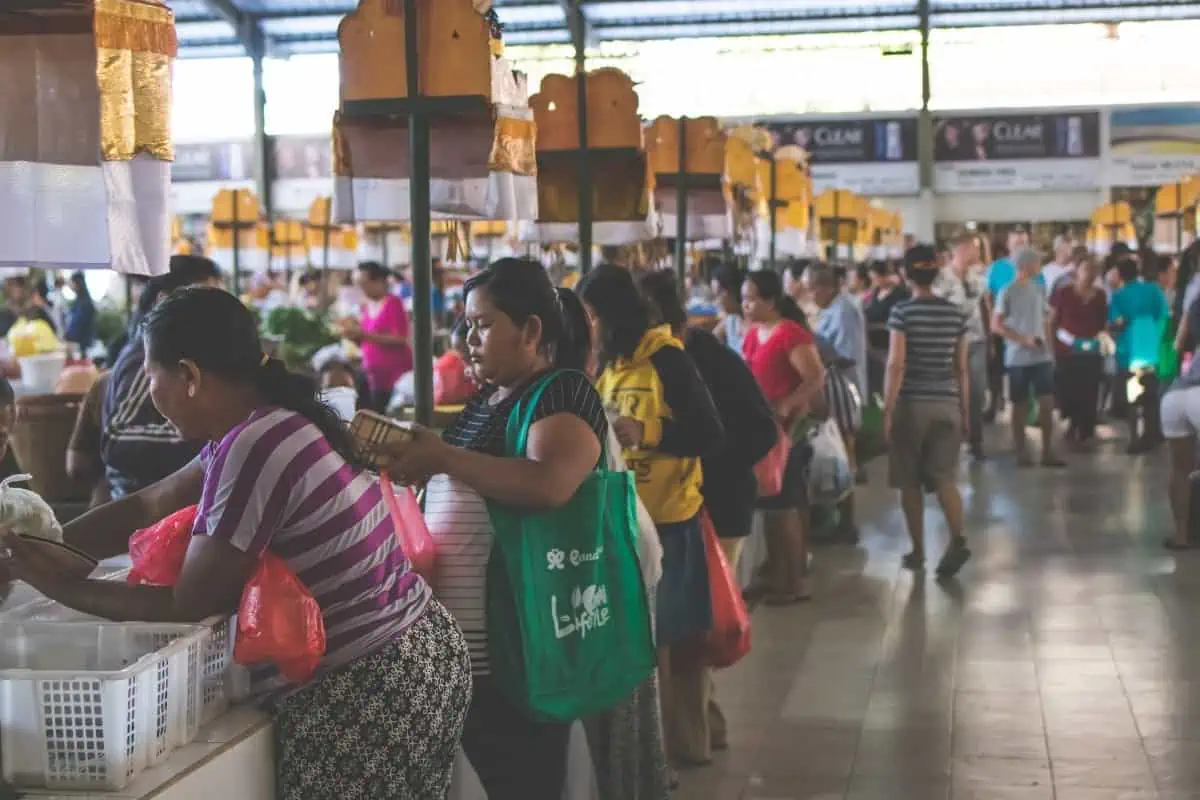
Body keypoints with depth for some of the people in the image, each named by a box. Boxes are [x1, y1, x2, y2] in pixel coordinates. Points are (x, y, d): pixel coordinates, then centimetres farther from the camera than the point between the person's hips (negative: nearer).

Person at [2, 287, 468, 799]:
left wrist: (55, 585, -6)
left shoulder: (255, 448, -22)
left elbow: (185, 604, -16)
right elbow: (150, 507, 13)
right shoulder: (274, 422, 7)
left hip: (365, 696, -9)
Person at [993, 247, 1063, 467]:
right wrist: (1023, 339, -15)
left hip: (1042, 356, 4)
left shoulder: (1040, 289, 9)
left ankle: (1048, 452, 4)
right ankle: (1021, 452, 11)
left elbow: (1046, 321, 15)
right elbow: (996, 325, -9)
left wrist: (1050, 349, 8)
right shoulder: (1007, 292, -7)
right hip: (1018, 358, -4)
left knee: (1047, 402, -1)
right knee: (1020, 405, 3)